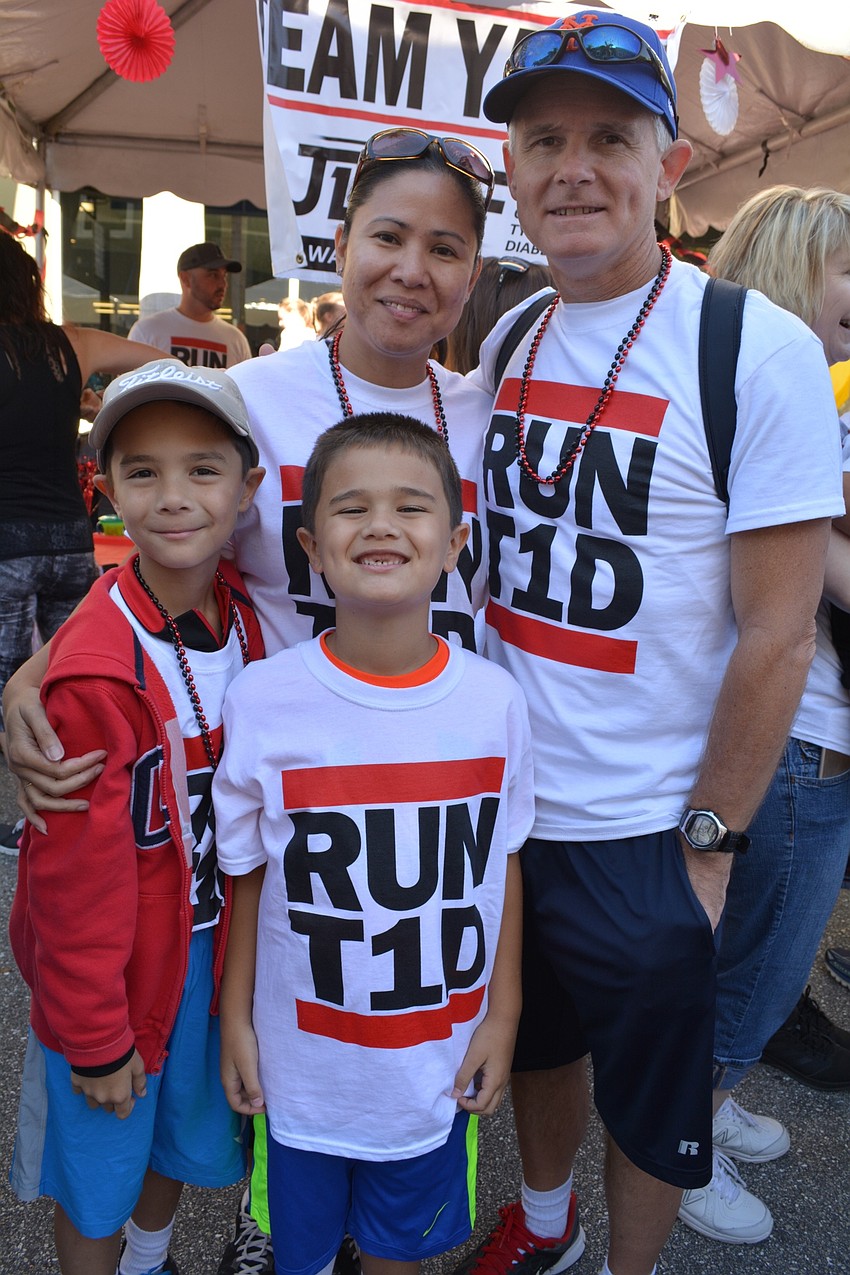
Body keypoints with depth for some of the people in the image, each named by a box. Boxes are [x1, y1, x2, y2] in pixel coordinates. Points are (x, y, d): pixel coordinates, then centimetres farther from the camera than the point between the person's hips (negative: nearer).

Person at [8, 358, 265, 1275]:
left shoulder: (242, 617, -9)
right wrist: (95, 1036, -11)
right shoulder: (98, 668, -28)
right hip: (115, 960, -6)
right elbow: (77, 873, -20)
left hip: (213, 944, 6)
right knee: (99, 1172, 16)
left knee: (189, 1135, 27)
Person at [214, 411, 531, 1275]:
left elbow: (504, 865, -1)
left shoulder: (493, 700, -13)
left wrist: (504, 1014, 3)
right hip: (301, 1060, -1)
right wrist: (235, 1016, 2)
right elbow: (247, 875, -5)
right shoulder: (262, 700, -17)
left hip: (440, 1061, 1)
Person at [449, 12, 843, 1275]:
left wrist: (709, 841, -12)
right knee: (535, 1040, 26)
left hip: (642, 834, -5)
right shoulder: (506, 342, 3)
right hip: (499, 799, 6)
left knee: (650, 1096, 17)